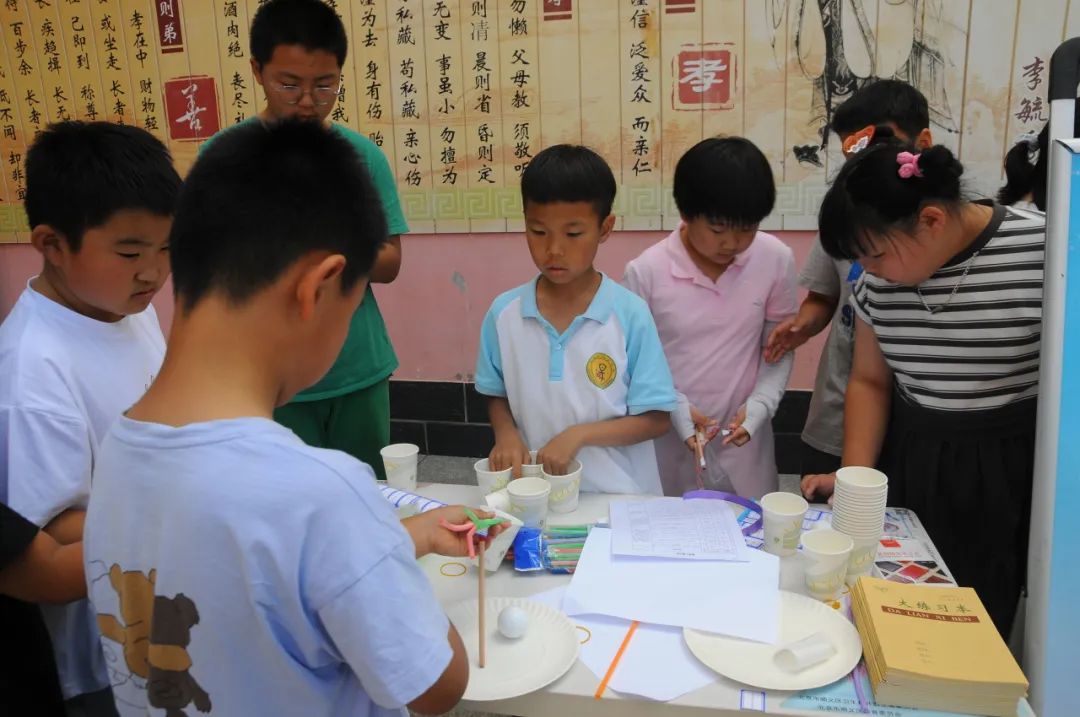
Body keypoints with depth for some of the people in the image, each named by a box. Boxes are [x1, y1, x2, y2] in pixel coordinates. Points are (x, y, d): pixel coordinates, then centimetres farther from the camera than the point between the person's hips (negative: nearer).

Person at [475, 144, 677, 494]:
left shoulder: (630, 314, -10)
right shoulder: (503, 313, -3)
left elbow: (656, 419, -7)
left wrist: (579, 435, -17)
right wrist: (506, 434, -9)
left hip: (618, 495, -2)